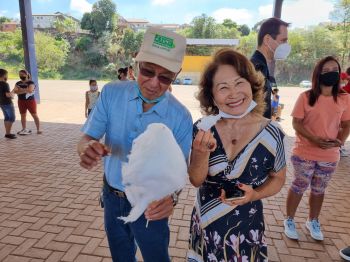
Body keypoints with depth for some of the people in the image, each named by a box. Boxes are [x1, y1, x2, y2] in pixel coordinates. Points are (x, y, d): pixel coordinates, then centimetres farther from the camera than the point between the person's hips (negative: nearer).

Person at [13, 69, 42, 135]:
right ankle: (24, 129, 21)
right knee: (23, 115, 11)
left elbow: (30, 90, -26)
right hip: (21, 101, 6)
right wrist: (25, 90, -19)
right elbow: (15, 91, -7)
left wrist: (21, 90, -14)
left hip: (30, 101, -6)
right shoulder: (18, 83, 7)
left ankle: (38, 129, 2)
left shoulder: (31, 83, -10)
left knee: (34, 115, -1)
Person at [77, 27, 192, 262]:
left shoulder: (181, 117, -21)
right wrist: (88, 149, -37)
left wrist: (171, 195, -35)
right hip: (112, 196, 3)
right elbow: (86, 139, -12)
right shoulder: (111, 93, -14)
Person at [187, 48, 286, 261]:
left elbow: (278, 178, 0)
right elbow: (196, 180, -9)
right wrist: (202, 153, -27)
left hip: (246, 230, -1)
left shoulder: (271, 134, -16)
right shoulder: (203, 128, -13)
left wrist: (255, 194, -19)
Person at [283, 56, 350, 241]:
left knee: (319, 190, 18)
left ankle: (313, 221, 39)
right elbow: (296, 123, -10)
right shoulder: (306, 97, -9)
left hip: (330, 156, 3)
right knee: (299, 187, 9)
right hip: (304, 153, -3)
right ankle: (289, 221, 28)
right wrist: (315, 139, -23)